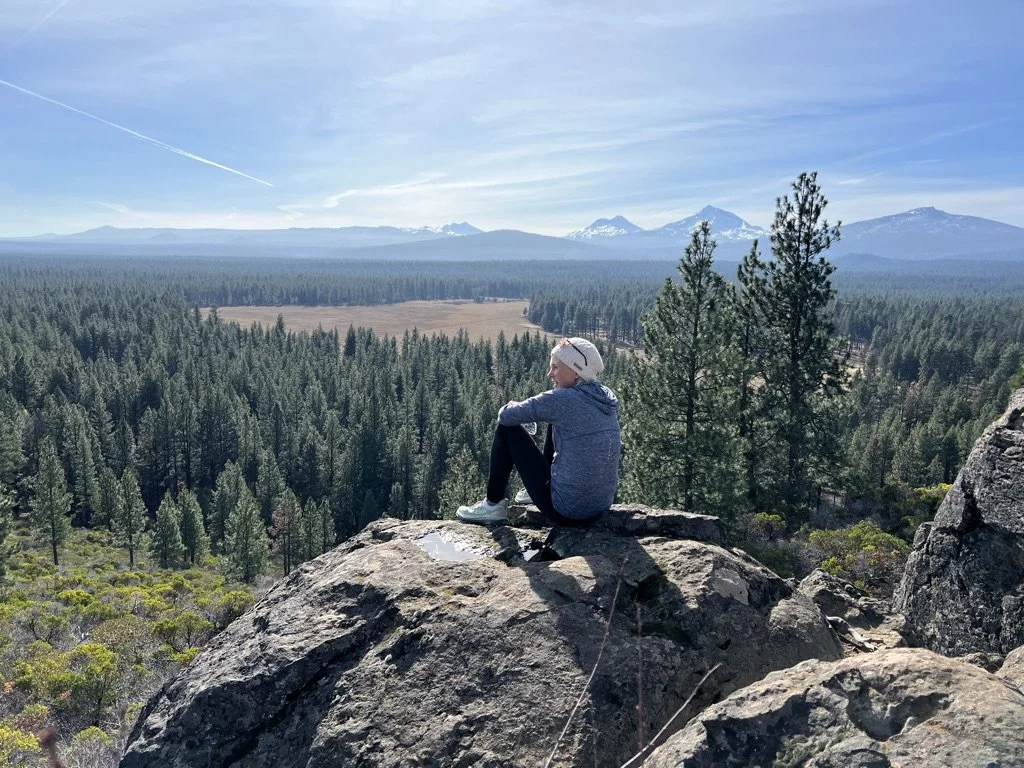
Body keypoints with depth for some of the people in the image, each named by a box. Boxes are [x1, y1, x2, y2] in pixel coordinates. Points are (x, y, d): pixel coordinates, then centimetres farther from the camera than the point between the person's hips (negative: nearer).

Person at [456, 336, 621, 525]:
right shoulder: (608, 397, 4)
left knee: (506, 428, 5)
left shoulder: (561, 400, -17)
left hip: (567, 512, -7)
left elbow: (505, 416, -7)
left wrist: (512, 406, 15)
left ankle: (493, 506, 16)